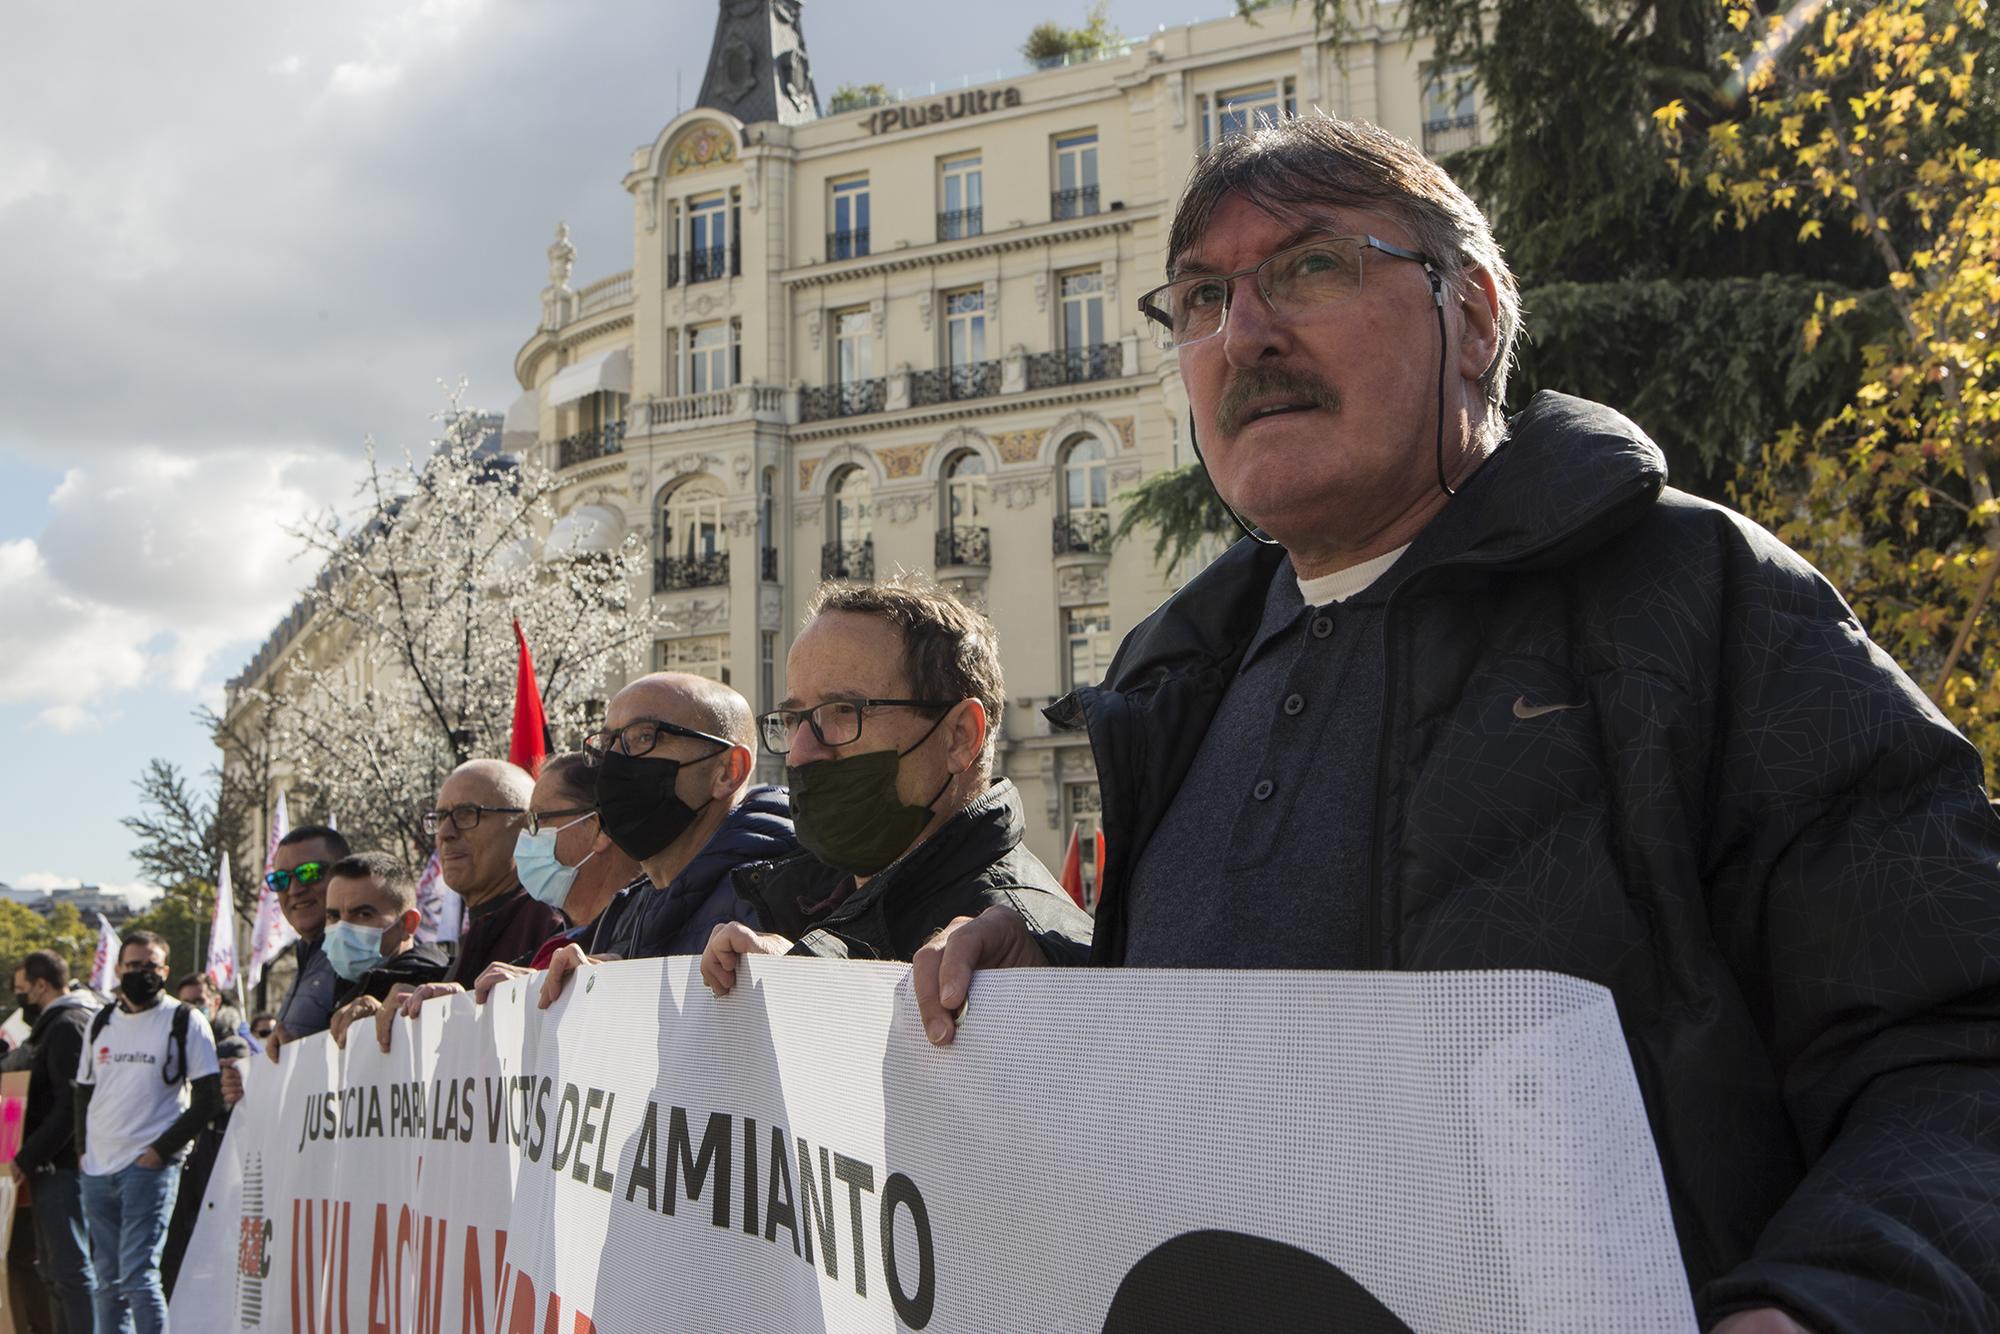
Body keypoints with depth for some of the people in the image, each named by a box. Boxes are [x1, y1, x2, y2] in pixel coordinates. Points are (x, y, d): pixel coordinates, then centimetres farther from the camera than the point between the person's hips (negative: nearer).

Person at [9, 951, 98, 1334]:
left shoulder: (66, 1025, -13)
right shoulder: (55, 1024, 20)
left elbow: (70, 1105, -21)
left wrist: (27, 1157, -19)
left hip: (61, 1165, -11)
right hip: (60, 1163, 11)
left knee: (70, 1267, -11)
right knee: (53, 1268, 15)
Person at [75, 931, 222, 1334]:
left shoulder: (185, 1023, -3)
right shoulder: (101, 1025, 14)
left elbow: (209, 1097, -5)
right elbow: (84, 1093, 22)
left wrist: (161, 1150, -11)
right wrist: (84, 1148, 9)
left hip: (149, 1166, -6)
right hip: (97, 1169, 6)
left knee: (138, 1275, -12)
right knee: (108, 1281, 9)